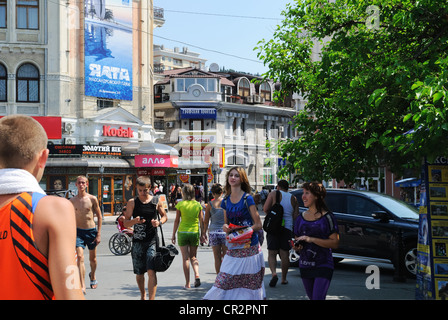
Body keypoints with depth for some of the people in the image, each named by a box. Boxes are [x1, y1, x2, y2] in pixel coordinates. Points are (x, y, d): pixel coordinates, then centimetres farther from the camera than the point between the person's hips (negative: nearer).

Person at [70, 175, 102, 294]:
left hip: (91, 231, 0)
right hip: (78, 231, 0)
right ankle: (82, 286, -19)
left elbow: (99, 216, 1)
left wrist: (98, 234, -3)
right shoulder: (72, 201, 1)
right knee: (80, 257, -16)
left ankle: (92, 276, 45)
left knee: (92, 258, 14)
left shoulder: (92, 199, -4)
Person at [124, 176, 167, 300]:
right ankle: (143, 295, 36)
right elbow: (125, 223, 2)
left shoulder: (156, 200, 3)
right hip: (137, 241, 1)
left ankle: (151, 299, -14)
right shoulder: (132, 202, 1)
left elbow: (164, 216, 16)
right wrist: (134, 221, -20)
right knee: (139, 273, 12)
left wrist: (159, 222, -6)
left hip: (152, 240, -1)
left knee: (151, 271, -14)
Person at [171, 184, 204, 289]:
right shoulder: (198, 205, 1)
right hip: (195, 233, 2)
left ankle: (187, 283, 4)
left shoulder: (180, 204, -6)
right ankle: (197, 275, -7)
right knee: (193, 257, 17)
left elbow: (177, 221, -3)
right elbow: (201, 221, 2)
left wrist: (173, 234, 5)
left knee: (186, 258, 3)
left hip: (182, 232, -2)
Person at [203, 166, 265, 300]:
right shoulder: (226, 201, 11)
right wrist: (225, 227, -1)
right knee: (224, 281, -3)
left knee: (249, 284, -2)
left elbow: (258, 225, -4)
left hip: (249, 247, -5)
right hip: (232, 248, 5)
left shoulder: (247, 199, -4)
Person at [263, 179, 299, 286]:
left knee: (272, 253, 2)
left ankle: (274, 273, -19)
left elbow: (265, 209, -6)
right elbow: (295, 216, 5)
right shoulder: (293, 198, 10)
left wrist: (273, 209, 12)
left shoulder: (273, 194, 1)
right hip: (287, 228, 2)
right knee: (285, 254, 8)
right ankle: (283, 278, 14)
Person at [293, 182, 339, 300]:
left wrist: (312, 239, -21)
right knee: (311, 297, 16)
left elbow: (335, 243, -13)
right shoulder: (301, 217, 9)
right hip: (305, 266, 6)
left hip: (323, 265, -6)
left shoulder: (327, 217, -8)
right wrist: (296, 246, -4)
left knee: (318, 297, -16)